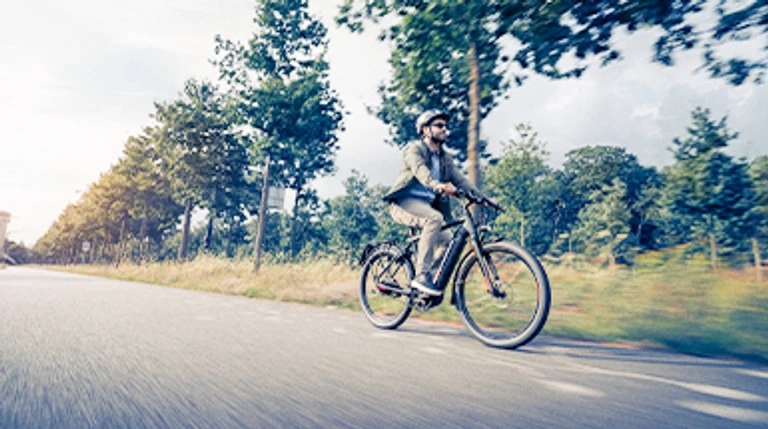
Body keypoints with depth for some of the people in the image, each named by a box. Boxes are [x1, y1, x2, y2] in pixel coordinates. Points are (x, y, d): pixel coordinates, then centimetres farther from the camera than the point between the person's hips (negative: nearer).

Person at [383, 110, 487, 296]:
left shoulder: (445, 158, 19)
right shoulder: (415, 148, -2)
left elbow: (460, 179, 7)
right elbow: (420, 170, -23)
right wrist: (438, 186, -44)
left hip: (426, 205, 7)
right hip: (404, 202, -7)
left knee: (446, 240, -9)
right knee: (435, 218, -32)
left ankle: (431, 277, 7)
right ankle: (421, 275, -28)